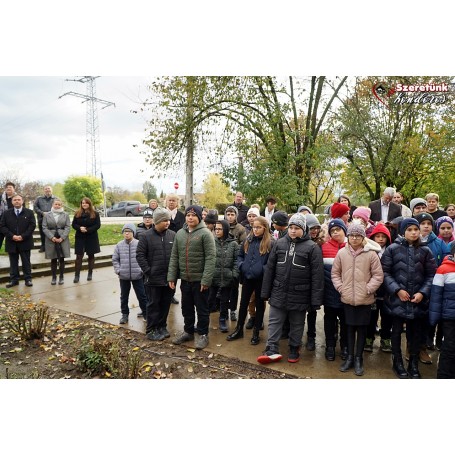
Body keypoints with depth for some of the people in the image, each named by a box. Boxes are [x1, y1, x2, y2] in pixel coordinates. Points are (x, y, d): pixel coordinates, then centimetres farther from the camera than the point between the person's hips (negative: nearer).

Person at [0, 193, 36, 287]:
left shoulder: (29, 212, 2)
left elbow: (32, 226, -5)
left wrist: (23, 236, -14)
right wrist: (12, 236, -12)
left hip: (25, 242, -2)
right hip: (11, 242, 2)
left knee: (26, 262, 5)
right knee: (13, 263, 9)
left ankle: (28, 279, 12)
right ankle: (14, 280, 16)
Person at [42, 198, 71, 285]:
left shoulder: (65, 215, 6)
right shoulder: (47, 215, 6)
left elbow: (68, 227, -1)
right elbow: (44, 228, 0)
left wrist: (62, 238, -12)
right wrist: (52, 237, -13)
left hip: (63, 240, 0)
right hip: (51, 240, 0)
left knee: (61, 259, 3)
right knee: (53, 259, 6)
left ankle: (61, 277, 13)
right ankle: (54, 277, 15)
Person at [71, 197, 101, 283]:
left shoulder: (95, 214, -2)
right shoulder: (77, 214, 5)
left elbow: (98, 225, -8)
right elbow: (73, 224, 4)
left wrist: (87, 230, -20)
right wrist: (79, 228, -17)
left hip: (91, 238, -1)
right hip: (80, 238, 1)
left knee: (91, 256, 9)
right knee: (79, 256, -2)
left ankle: (90, 274, 21)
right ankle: (77, 275, 2)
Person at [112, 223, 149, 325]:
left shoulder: (139, 244, -8)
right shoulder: (119, 245, 1)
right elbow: (115, 259, 6)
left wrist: (142, 269, -9)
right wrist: (118, 270, -3)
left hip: (137, 275, -2)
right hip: (123, 276, 3)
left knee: (142, 295, 7)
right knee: (124, 296, 14)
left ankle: (145, 313, 22)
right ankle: (124, 314, 29)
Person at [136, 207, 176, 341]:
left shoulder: (173, 235, 2)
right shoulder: (146, 236, -6)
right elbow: (140, 255, -7)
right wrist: (148, 271, -12)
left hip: (169, 278, 3)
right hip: (153, 278, -3)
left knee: (165, 304, 14)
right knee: (153, 304, 7)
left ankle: (162, 327, 30)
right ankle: (151, 330, 19)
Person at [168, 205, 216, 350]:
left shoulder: (205, 233, -11)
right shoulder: (179, 233, 8)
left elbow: (210, 258, -16)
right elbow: (174, 256, 9)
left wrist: (206, 279, -21)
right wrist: (171, 276, 2)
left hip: (200, 279, -5)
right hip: (185, 279, 6)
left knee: (202, 308, 8)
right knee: (186, 308, 19)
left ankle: (202, 334, 24)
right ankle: (188, 331, 37)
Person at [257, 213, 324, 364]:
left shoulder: (312, 247, -8)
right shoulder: (279, 243, 2)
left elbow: (317, 275, -10)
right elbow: (270, 269, 5)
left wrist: (316, 300, -12)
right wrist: (265, 292, 5)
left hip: (299, 295, -3)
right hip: (278, 293, 3)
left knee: (297, 325, 13)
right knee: (274, 322, 6)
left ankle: (294, 349, 30)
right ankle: (272, 350, 15)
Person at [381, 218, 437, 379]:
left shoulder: (425, 251, 4)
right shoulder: (392, 249, -3)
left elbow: (431, 275, 3)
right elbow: (385, 272, -4)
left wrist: (423, 293, -9)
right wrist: (397, 290, -13)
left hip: (418, 300, 2)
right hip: (397, 298, -2)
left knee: (416, 332, 12)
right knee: (397, 331, 11)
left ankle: (414, 364, 30)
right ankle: (397, 362, 29)